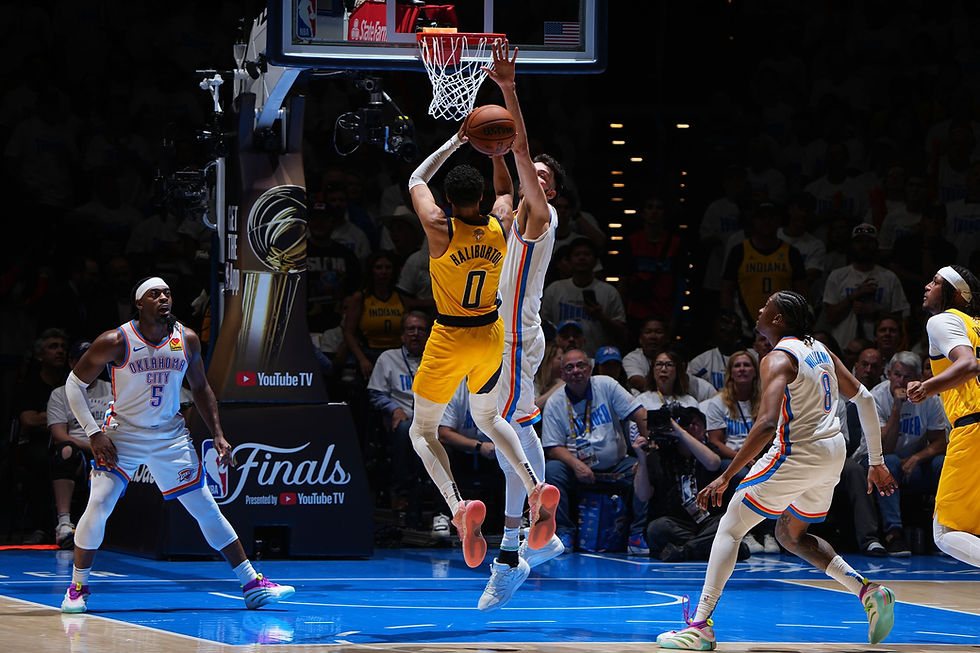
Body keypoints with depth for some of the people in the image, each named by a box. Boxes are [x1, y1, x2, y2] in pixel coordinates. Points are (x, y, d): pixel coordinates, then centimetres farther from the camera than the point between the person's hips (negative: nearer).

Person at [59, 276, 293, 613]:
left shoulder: (187, 340, -5)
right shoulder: (116, 342, -17)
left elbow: (200, 388, 11)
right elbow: (74, 383, -7)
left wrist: (217, 435, 3)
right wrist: (94, 433, -15)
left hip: (171, 435, 3)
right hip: (124, 434, -3)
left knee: (206, 508, 2)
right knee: (98, 506, -17)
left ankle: (252, 584, 8)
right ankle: (77, 588, 0)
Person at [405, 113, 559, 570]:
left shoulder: (439, 229, -20)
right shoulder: (501, 225, -9)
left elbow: (416, 181, -1)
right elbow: (504, 189, 17)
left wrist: (454, 142, 3)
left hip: (450, 339, -5)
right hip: (491, 333, 5)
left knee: (422, 431, 9)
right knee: (488, 419, 27)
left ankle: (458, 506, -18)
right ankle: (536, 489, 2)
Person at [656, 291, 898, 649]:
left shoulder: (778, 359, -13)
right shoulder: (820, 350, 12)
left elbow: (767, 423, -26)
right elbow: (863, 398, 15)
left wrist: (726, 478, -25)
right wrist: (876, 463, 20)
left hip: (798, 452, -8)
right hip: (834, 451, 8)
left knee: (730, 527, 0)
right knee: (791, 535, 27)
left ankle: (700, 626, -8)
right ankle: (868, 591, 12)